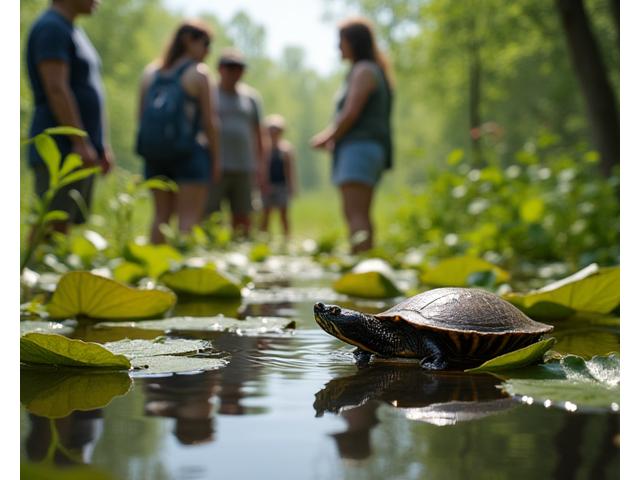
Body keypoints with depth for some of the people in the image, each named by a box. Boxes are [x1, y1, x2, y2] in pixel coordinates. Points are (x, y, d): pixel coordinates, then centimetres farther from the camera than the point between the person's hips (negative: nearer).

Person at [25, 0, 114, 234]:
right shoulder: (51, 27, -10)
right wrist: (80, 143, -22)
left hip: (83, 151, 9)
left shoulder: (73, 31, 20)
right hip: (58, 150, -9)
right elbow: (56, 89, -19)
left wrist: (103, 146, 20)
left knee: (62, 230, 9)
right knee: (49, 227, -11)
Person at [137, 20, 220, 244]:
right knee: (189, 217, -6)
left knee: (161, 215, 12)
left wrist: (150, 149, 17)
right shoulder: (199, 73, -4)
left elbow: (142, 116, 10)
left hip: (155, 153, 6)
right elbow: (209, 121, -7)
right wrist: (215, 158, -1)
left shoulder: (150, 72, 12)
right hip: (190, 154, -5)